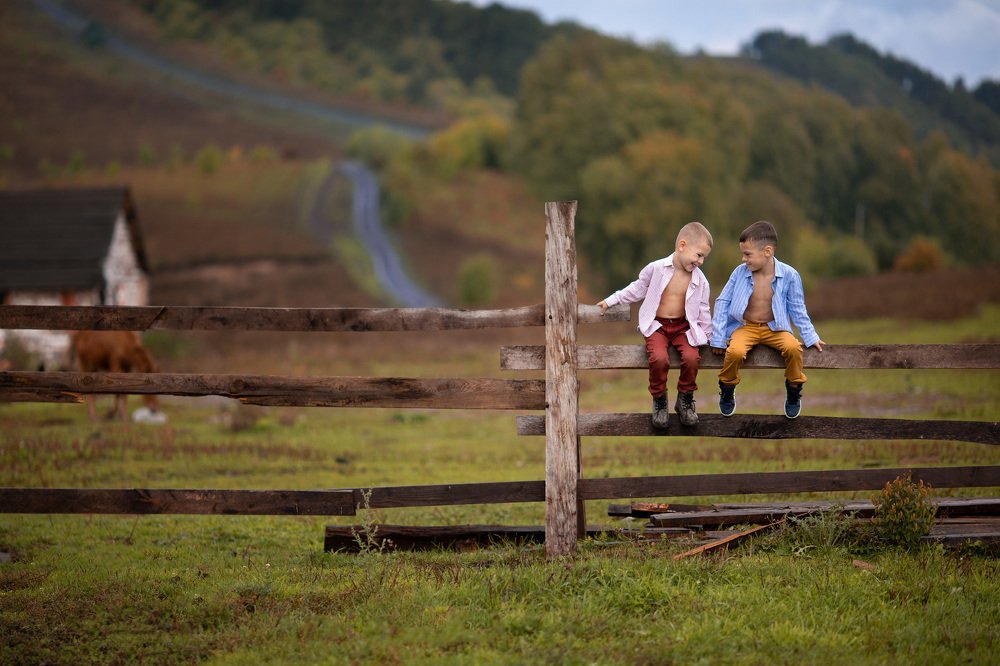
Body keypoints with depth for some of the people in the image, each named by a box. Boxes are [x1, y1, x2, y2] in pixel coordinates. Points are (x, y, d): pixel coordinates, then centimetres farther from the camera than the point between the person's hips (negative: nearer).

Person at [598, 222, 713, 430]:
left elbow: (703, 312, 11)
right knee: (659, 358, -31)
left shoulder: (700, 280, 0)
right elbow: (637, 289, 9)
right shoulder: (657, 269, -7)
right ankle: (659, 402, -4)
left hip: (684, 327, 2)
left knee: (692, 358, -28)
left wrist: (710, 338, 13)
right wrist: (610, 301, 11)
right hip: (657, 326, -2)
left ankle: (685, 400, 0)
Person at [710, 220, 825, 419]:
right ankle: (727, 390, -1)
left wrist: (811, 337, -1)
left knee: (793, 347, -31)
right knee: (735, 351, -33)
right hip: (745, 327, 0)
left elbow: (797, 310, 3)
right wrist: (718, 338, -6)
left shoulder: (789, 275, -10)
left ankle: (794, 390, -2)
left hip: (775, 328, 0)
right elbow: (722, 302, -1)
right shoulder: (740, 272, -7)